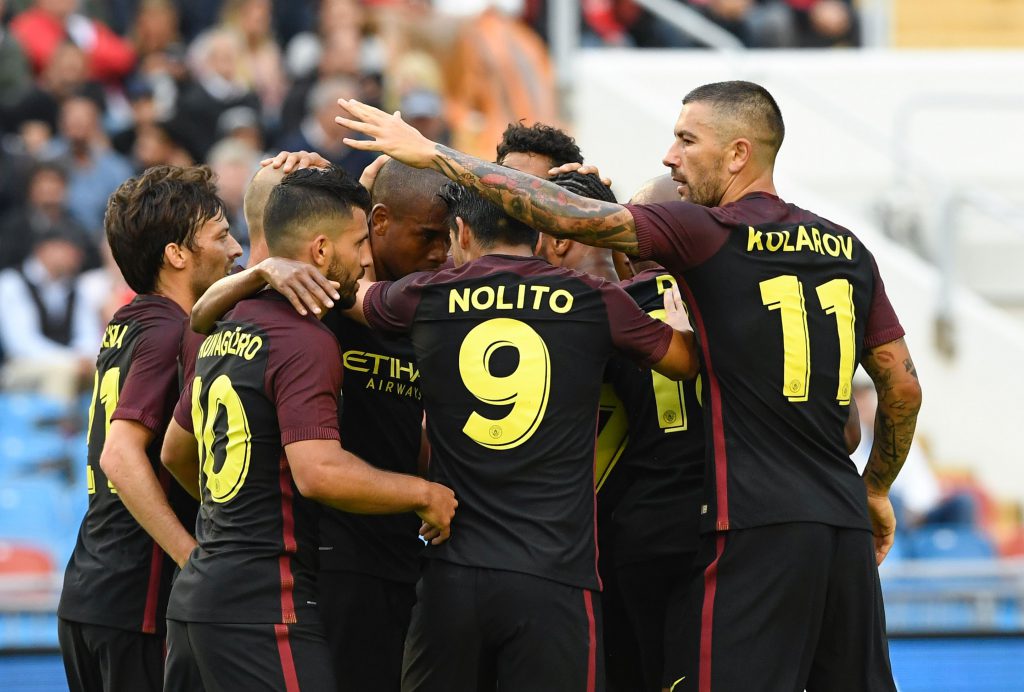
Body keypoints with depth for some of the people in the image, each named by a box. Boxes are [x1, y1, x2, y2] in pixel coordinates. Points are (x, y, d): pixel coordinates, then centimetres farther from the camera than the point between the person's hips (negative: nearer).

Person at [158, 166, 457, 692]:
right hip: (262, 609, -10)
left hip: (197, 595, 10)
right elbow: (318, 471, -26)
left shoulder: (226, 332, 14)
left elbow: (176, 452, 27)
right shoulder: (305, 342, -15)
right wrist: (424, 495, -14)